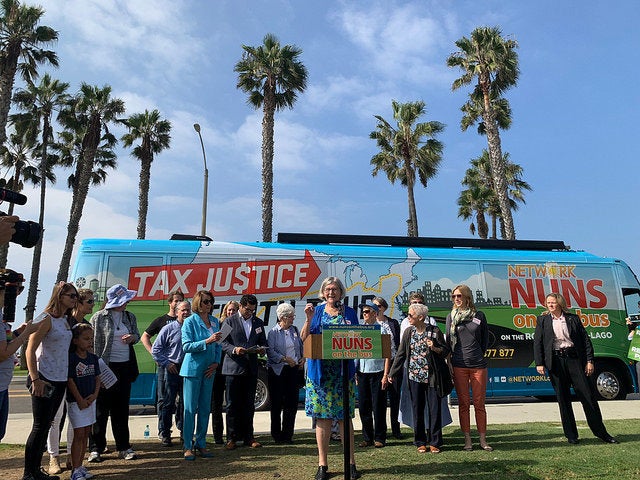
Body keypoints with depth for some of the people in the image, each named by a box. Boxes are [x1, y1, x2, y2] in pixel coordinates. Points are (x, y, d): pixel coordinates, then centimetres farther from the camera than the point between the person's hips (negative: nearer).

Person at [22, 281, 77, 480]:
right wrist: (35, 379, -21)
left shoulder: (66, 320, 11)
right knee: (40, 427, 0)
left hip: (60, 380, 8)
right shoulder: (46, 319, -13)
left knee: (46, 426, 15)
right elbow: (30, 350, -17)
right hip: (45, 380, -8)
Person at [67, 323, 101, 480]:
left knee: (86, 433, 12)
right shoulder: (71, 358, -13)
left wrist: (94, 395, -4)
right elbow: (70, 380, -13)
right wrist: (80, 400, -13)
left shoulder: (93, 357, 6)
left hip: (90, 400, 6)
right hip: (76, 401, -6)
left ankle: (80, 465, 23)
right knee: (79, 434, -4)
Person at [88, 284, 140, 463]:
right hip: (105, 367, -4)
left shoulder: (130, 317, 7)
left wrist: (133, 337, -6)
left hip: (125, 367, 5)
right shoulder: (99, 317, -8)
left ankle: (123, 447, 20)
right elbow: (92, 342, -8)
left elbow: (137, 334, 19)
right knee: (101, 409, 4)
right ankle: (95, 448, 16)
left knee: (121, 409, 12)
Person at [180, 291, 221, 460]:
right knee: (190, 408, 0)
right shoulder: (190, 321, -7)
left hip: (209, 370, 5)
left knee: (205, 408, 10)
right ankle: (188, 446, 9)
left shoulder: (215, 321, 9)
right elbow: (186, 346, -13)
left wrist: (216, 363, 1)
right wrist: (207, 341, -23)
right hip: (193, 369, -5)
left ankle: (201, 444, 20)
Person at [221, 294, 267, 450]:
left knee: (248, 405, 10)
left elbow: (263, 342, 18)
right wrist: (234, 349, -21)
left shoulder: (258, 322, 14)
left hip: (251, 368, 4)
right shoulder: (230, 321, 1)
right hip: (234, 367, -4)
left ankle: (248, 437, 19)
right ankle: (231, 438, 11)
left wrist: (262, 349, -4)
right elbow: (223, 342, -3)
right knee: (233, 405, 2)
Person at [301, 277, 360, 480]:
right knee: (322, 417, 3)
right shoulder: (316, 311, 7)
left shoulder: (349, 312, 8)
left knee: (345, 416, 3)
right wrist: (308, 319, -13)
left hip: (344, 370, 0)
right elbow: (305, 338, 0)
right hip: (320, 370, 0)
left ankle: (351, 463, 14)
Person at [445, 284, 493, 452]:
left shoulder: (479, 315, 5)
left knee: (479, 404, 5)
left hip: (478, 365, 0)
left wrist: (478, 355, 10)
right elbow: (448, 341, 7)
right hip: (459, 367, 0)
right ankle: (467, 440, 14)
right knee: (463, 404, 4)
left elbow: (485, 339, 14)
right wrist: (449, 365, 3)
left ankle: (483, 440, 17)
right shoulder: (451, 317, 6)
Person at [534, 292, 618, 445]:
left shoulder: (573, 318, 8)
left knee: (588, 395, 1)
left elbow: (586, 339, 7)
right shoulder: (542, 320, 7)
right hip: (556, 362, 0)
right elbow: (537, 342, 3)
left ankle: (601, 432, 16)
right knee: (563, 399, 4)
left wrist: (589, 361, -1)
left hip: (574, 358, 0)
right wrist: (539, 363, -5)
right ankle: (571, 435, 14)